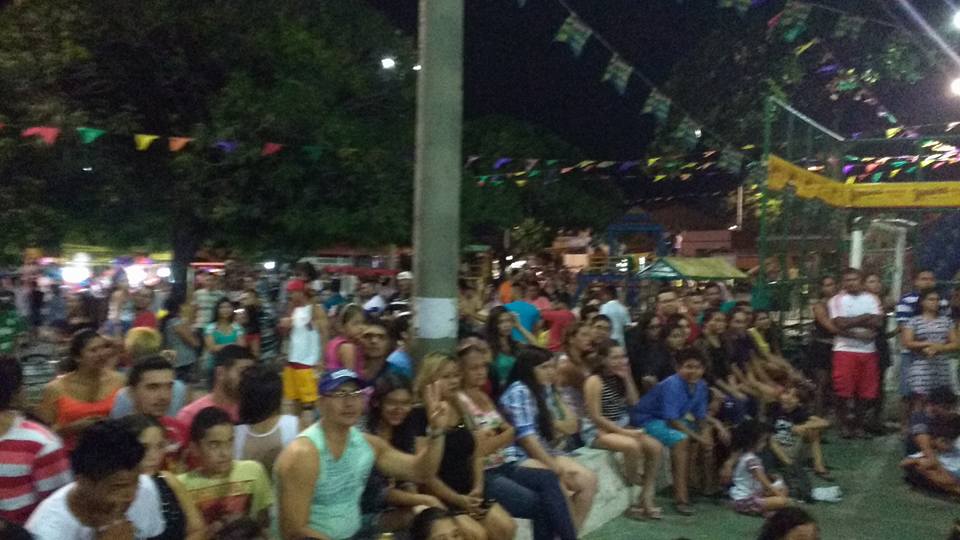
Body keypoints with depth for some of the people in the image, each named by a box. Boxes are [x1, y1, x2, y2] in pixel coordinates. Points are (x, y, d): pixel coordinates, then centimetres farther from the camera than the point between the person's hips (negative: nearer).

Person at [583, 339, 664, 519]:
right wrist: (625, 432, -20)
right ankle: (634, 483, -9)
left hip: (621, 427, 8)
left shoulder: (618, 378, 6)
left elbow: (634, 403, 5)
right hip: (597, 431, -8)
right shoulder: (595, 381, -16)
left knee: (655, 447, -9)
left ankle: (646, 500, -5)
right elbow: (595, 417, -18)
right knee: (633, 446, -33)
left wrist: (627, 378, -5)